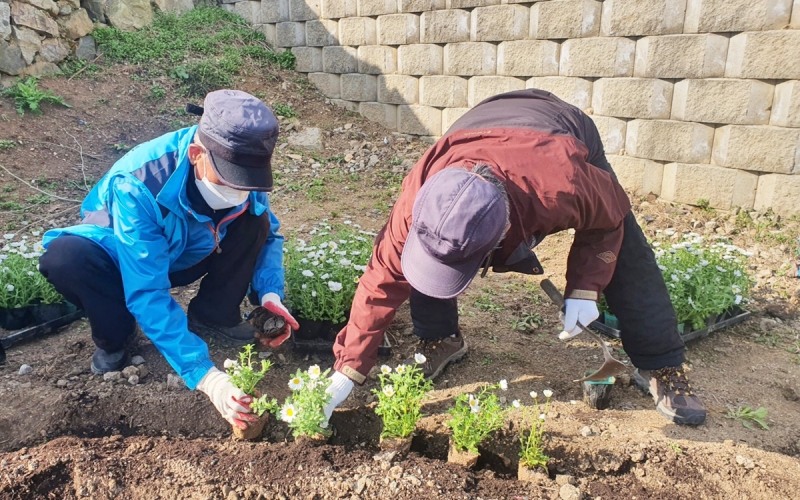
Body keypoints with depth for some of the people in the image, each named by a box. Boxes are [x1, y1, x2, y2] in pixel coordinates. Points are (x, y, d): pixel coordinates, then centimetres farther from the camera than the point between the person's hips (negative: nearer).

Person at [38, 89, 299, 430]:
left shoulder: (241, 168, -25)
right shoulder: (138, 185, -39)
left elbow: (268, 233, -8)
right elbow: (148, 294, -42)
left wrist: (270, 293, -27)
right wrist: (205, 375, -49)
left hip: (186, 256, 3)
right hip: (121, 259, -3)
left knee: (255, 221, -21)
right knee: (62, 258, -35)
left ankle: (213, 317, -3)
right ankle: (116, 333, -5)